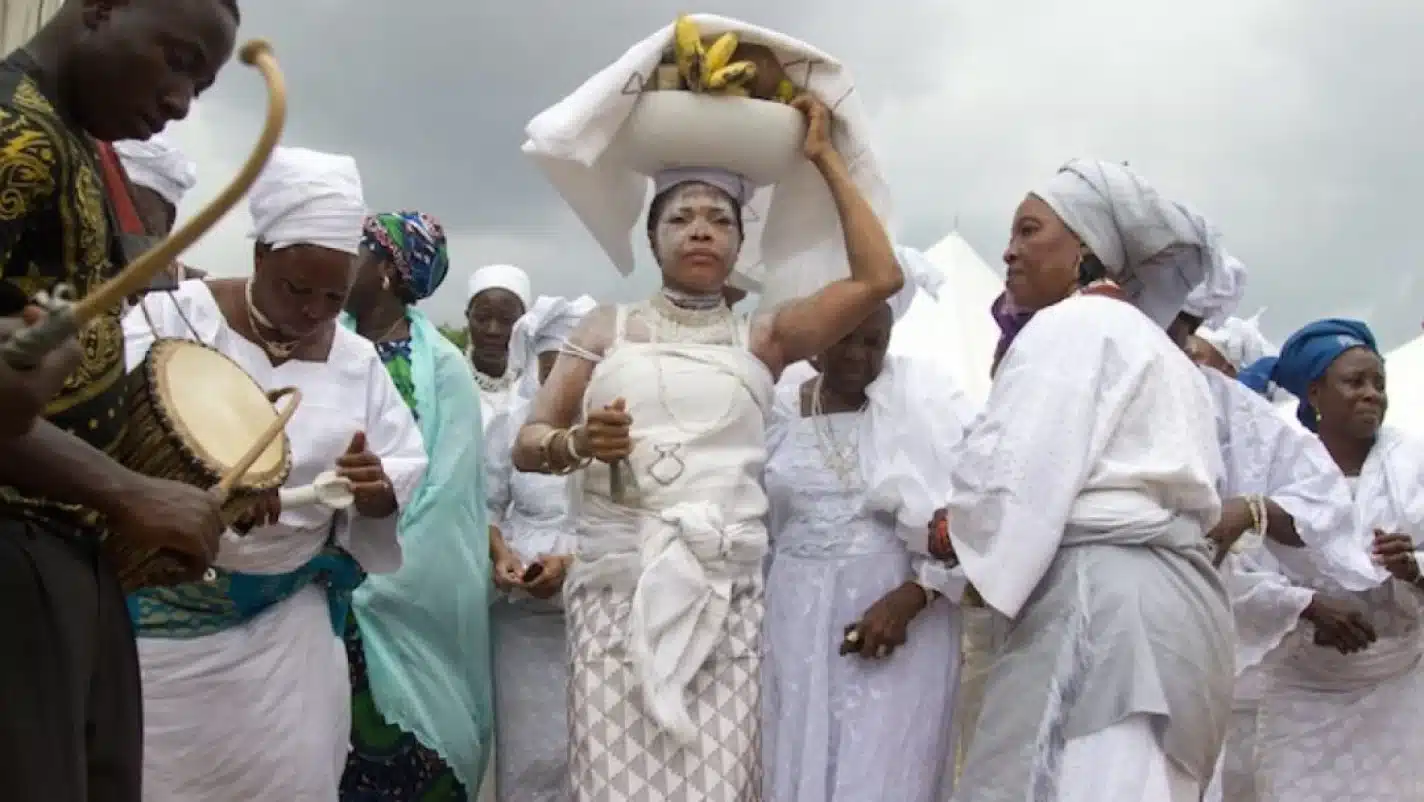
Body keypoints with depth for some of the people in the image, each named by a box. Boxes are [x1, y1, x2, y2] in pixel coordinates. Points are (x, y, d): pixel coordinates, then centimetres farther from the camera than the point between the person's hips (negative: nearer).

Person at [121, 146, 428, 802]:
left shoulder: (357, 360, 5)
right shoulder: (174, 317, -6)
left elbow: (406, 474, 6)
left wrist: (376, 487, -18)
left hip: (288, 617, 3)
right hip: (166, 610, -2)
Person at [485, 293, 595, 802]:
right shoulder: (512, 423, 5)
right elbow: (487, 505, 10)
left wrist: (574, 562, -18)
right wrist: (500, 555, -7)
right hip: (523, 613, 3)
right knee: (530, 747, 8)